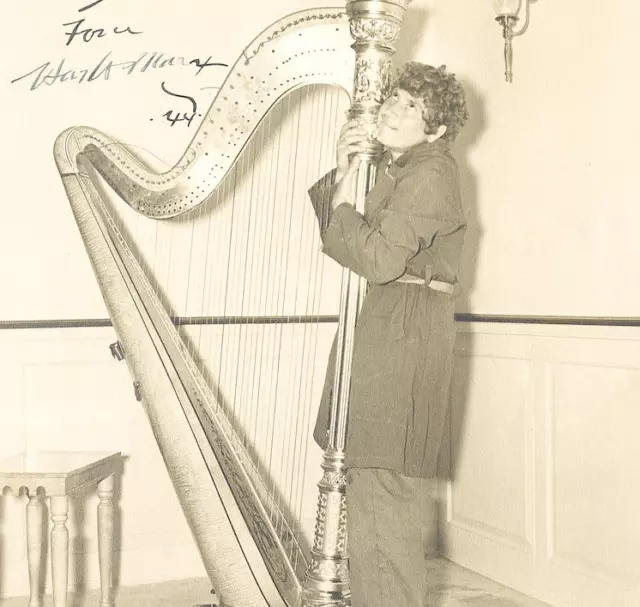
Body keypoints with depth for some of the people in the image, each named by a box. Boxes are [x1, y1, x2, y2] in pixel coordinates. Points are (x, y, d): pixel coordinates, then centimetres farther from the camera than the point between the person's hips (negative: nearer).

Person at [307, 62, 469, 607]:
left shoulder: (430, 173, -12)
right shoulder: (394, 166, 17)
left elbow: (378, 259, -22)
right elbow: (336, 228, 14)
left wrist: (342, 204, -7)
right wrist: (343, 175, 0)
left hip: (406, 333, -9)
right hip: (375, 325, 9)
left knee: (382, 488, -6)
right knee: (367, 487, 15)